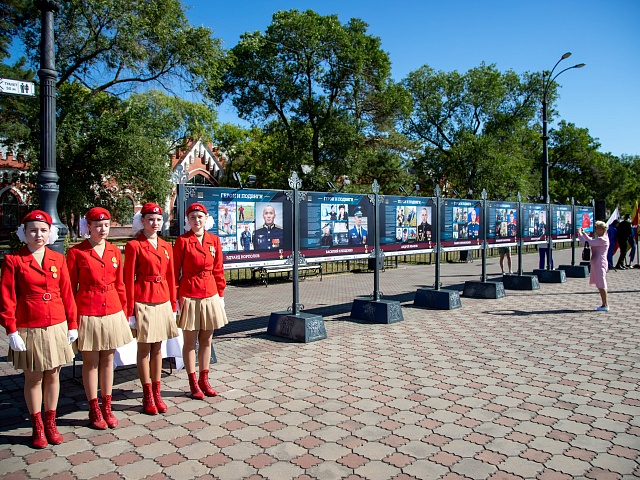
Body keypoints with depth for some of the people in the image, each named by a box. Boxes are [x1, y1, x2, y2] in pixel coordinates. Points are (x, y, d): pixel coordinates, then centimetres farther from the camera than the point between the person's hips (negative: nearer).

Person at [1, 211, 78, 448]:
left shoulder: (58, 259, 3)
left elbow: (67, 293, 5)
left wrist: (72, 324, 6)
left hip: (56, 327, 3)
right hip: (28, 329, -2)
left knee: (53, 376, 12)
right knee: (33, 378, 10)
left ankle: (50, 423, 28)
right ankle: (37, 427, 25)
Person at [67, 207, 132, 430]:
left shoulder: (115, 251, 6)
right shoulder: (76, 252, -6)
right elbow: (70, 287, -3)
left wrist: (124, 310, 9)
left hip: (112, 312, 4)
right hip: (88, 313, -4)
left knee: (108, 360, 12)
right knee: (91, 362, 8)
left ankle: (107, 407, 24)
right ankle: (94, 410, 20)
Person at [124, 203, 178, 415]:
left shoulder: (166, 246, 10)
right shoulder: (134, 245, -6)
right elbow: (128, 279, -7)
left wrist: (173, 305, 11)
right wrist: (130, 311, -9)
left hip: (163, 301, 5)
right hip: (143, 302, -5)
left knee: (157, 348, 12)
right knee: (144, 349, 5)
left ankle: (157, 393, 22)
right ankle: (148, 396, 16)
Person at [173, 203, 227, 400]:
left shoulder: (214, 240, 5)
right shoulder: (182, 241, -5)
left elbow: (218, 269, 9)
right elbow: (175, 271, -4)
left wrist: (220, 293, 6)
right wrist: (176, 297, -7)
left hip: (210, 295, 4)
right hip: (189, 295, -4)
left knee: (206, 340, 12)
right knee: (190, 342, 6)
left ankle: (204, 380, 24)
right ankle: (193, 383, 17)